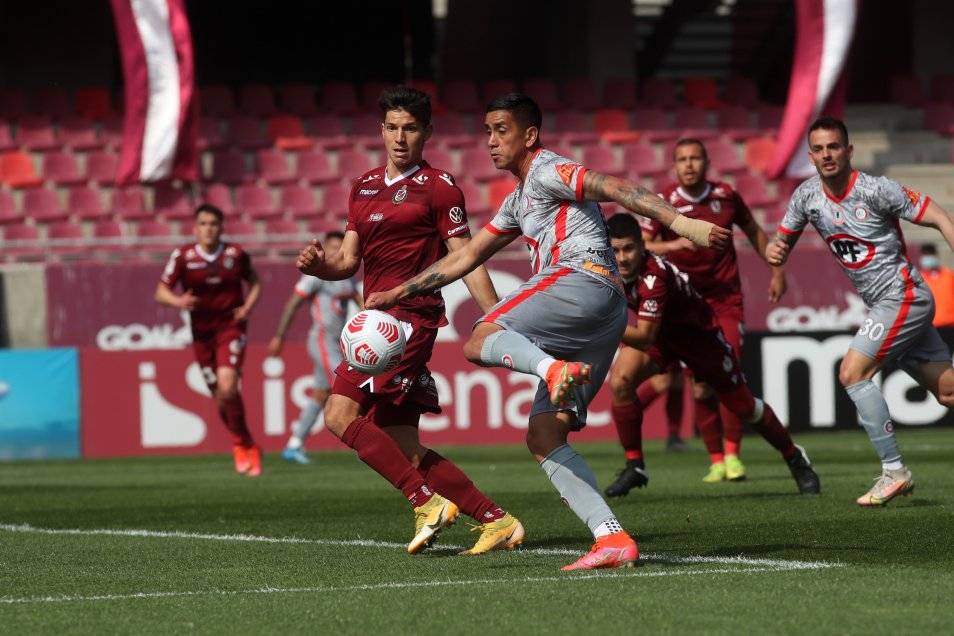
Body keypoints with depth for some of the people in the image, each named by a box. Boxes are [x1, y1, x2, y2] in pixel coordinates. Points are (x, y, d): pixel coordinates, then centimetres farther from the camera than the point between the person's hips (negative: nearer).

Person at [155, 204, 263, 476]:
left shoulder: (236, 254, -2)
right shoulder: (182, 256, -4)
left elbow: (254, 282, 15)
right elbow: (161, 292, -1)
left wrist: (248, 306, -3)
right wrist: (178, 301, -22)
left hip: (231, 328, -2)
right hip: (202, 333, 2)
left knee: (227, 385, -23)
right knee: (220, 396, 6)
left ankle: (241, 444, -3)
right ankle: (247, 446, 28)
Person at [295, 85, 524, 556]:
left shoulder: (438, 186, -2)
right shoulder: (364, 187, 19)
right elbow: (348, 261, 18)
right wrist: (318, 264, -4)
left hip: (410, 314, -8)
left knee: (340, 415, -18)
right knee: (403, 448, 4)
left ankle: (428, 502, -16)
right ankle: (497, 521, 7)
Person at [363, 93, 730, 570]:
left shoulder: (546, 171, 5)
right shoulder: (518, 203, 33)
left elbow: (612, 188, -8)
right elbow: (467, 256, 39)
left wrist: (678, 221, -22)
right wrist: (398, 293, 39)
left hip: (582, 279, -9)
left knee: (479, 341, -22)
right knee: (542, 437, 2)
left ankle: (555, 369, -49)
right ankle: (613, 539, -10)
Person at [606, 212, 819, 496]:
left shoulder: (654, 276, -39)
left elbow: (645, 337, -43)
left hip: (699, 332, -5)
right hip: (658, 332, 5)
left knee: (743, 406, 5)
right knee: (621, 378, -22)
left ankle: (795, 459, 31)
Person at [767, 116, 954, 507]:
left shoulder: (875, 190, -15)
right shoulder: (807, 197, 3)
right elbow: (783, 241, 11)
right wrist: (775, 251, -12)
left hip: (903, 296, -7)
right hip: (882, 305, 7)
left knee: (852, 373, -15)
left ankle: (893, 471, -10)